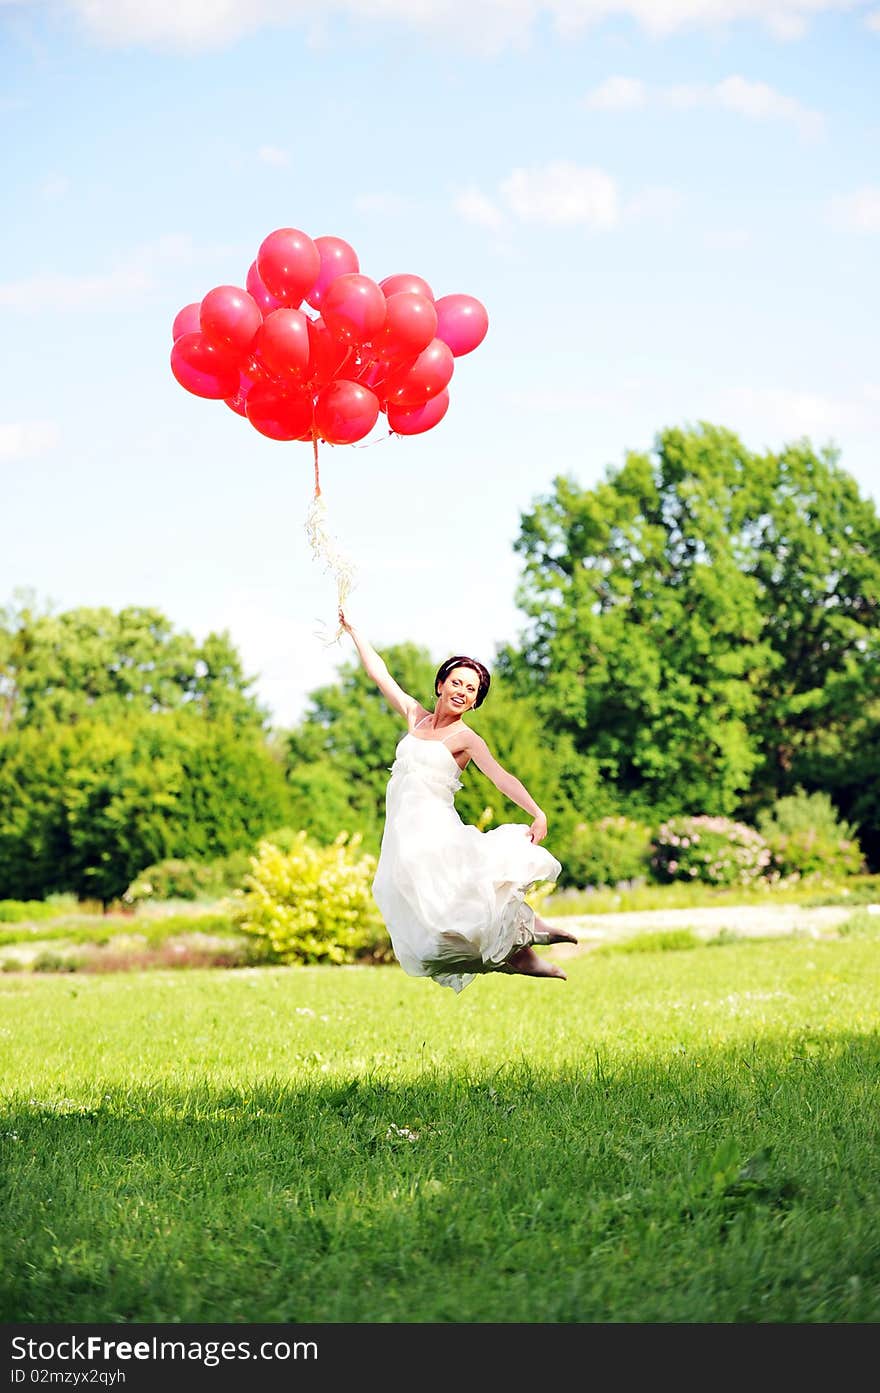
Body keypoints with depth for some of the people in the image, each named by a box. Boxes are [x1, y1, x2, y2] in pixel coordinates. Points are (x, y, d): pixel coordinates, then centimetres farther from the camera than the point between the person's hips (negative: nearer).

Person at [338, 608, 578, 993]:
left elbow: (500, 776, -11)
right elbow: (379, 673, 24)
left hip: (435, 828, -4)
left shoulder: (466, 739, 2)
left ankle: (522, 950, -24)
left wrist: (536, 813, -26)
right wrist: (352, 629, 27)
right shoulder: (416, 716, 17)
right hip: (404, 831, 4)